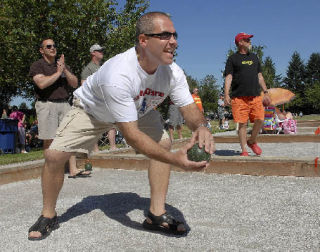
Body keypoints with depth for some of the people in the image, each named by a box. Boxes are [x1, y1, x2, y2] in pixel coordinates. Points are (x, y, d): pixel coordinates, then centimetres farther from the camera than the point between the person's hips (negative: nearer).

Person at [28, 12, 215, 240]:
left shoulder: (173, 72, -26)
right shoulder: (118, 75, -44)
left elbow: (189, 108, -20)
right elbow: (131, 134, -44)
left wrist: (201, 127, -45)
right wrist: (174, 159, -53)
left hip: (137, 109, 4)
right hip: (92, 108, -4)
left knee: (164, 143, -14)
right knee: (54, 155, -12)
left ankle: (157, 214, -2)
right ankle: (48, 216, 14)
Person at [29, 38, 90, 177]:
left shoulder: (63, 65, 19)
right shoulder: (37, 65, 3)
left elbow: (75, 84, 9)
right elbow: (42, 83, -16)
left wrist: (64, 70, -4)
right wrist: (58, 72, -8)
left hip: (64, 103, 5)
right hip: (46, 104, -4)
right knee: (49, 140, -2)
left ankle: (73, 170, 1)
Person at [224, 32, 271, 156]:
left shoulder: (254, 57, 22)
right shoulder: (233, 58, 7)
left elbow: (259, 76, 24)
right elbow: (228, 77, -2)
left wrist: (266, 92, 18)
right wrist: (226, 95, -13)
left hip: (256, 96, 4)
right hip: (239, 97, -4)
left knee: (260, 120, -7)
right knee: (242, 124, -5)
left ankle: (252, 142, 17)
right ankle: (244, 150, 6)